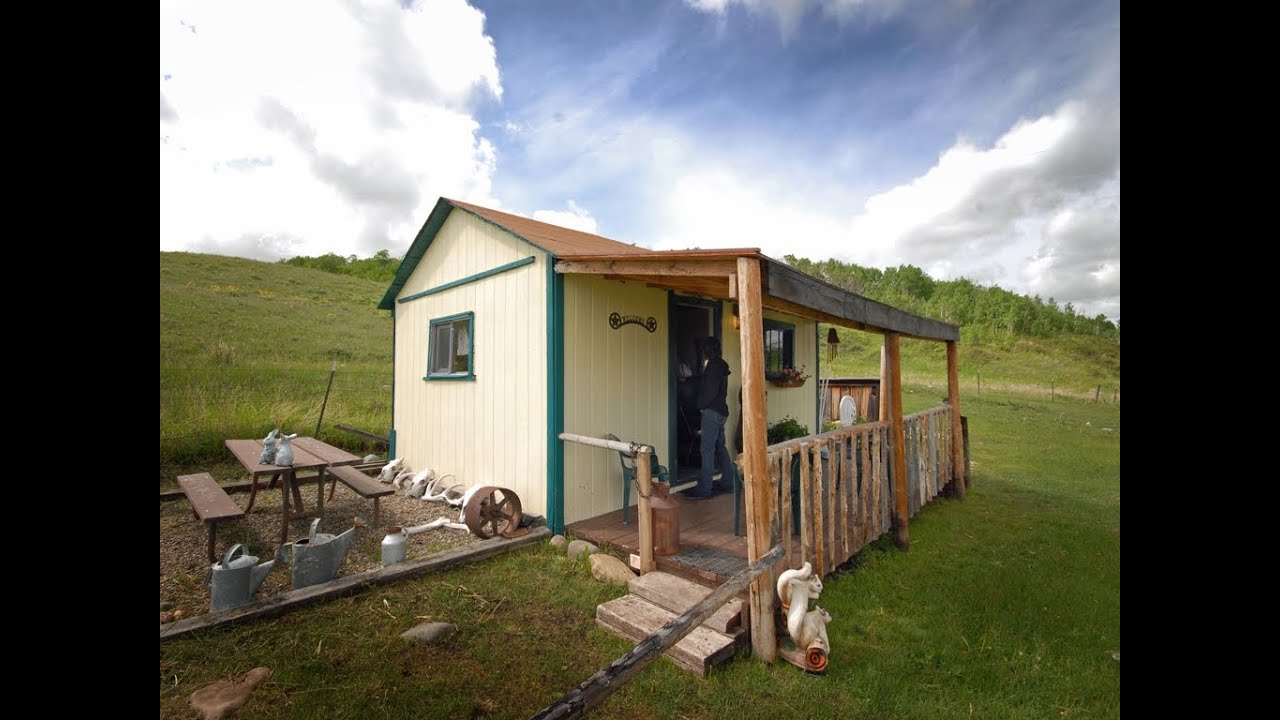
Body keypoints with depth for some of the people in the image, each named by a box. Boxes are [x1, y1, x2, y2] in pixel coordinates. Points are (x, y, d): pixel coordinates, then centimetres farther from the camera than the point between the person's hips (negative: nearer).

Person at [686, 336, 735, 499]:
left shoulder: (714, 365, -14)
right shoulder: (721, 365, 16)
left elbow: (710, 390, -20)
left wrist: (701, 404, -6)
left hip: (712, 411, -10)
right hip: (721, 410, 10)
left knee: (707, 449, -8)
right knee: (720, 447, 16)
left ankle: (704, 489, -5)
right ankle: (728, 482, 23)